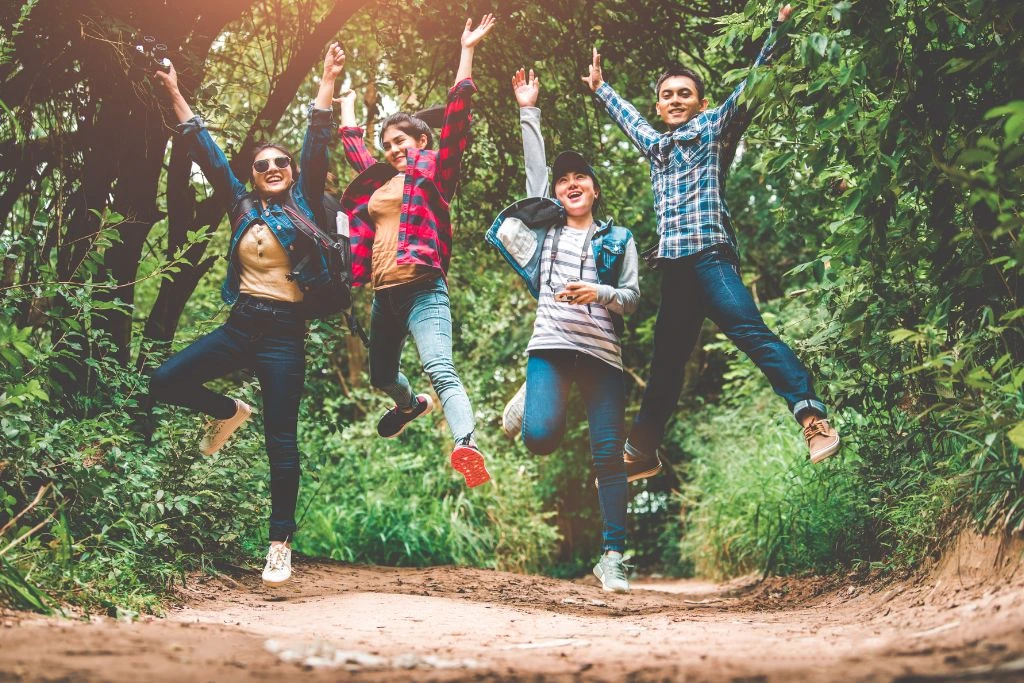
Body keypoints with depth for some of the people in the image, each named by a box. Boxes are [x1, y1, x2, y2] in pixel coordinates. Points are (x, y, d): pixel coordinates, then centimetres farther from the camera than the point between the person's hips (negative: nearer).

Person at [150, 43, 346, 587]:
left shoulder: (303, 204, 3)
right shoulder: (243, 207, 10)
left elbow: (317, 145, -4)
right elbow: (207, 154, 11)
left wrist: (327, 82, -11)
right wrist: (176, 97, 9)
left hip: (285, 331, -4)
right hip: (241, 324, 4)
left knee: (281, 442, -3)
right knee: (165, 382, -10)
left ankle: (280, 543, 5)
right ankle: (230, 412, 20)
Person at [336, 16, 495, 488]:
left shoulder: (434, 171, 3)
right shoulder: (379, 181, 19)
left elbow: (455, 118, -5)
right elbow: (353, 146, 36)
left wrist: (467, 53, -9)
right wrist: (347, 100, 49)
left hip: (423, 289, -8)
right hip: (384, 293, 8)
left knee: (440, 369, -28)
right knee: (381, 375, 25)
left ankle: (467, 447, -47)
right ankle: (411, 406, 58)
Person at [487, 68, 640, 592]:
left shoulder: (618, 240, 15)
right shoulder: (546, 225, 17)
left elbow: (633, 297, 8)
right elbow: (534, 169, 17)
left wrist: (600, 294, -11)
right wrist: (528, 111, 18)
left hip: (603, 350, 0)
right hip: (551, 345, 0)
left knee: (609, 453, -5)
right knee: (541, 437, -22)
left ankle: (612, 556, -1)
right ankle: (532, 400, 18)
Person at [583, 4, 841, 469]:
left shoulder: (711, 128, 9)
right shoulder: (654, 145, 24)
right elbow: (626, 116, 44)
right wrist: (599, 87, 56)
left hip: (709, 254, -6)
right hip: (673, 264, 6)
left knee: (750, 331, -23)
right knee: (666, 361, 12)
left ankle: (813, 416, -33)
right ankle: (641, 448, 18)